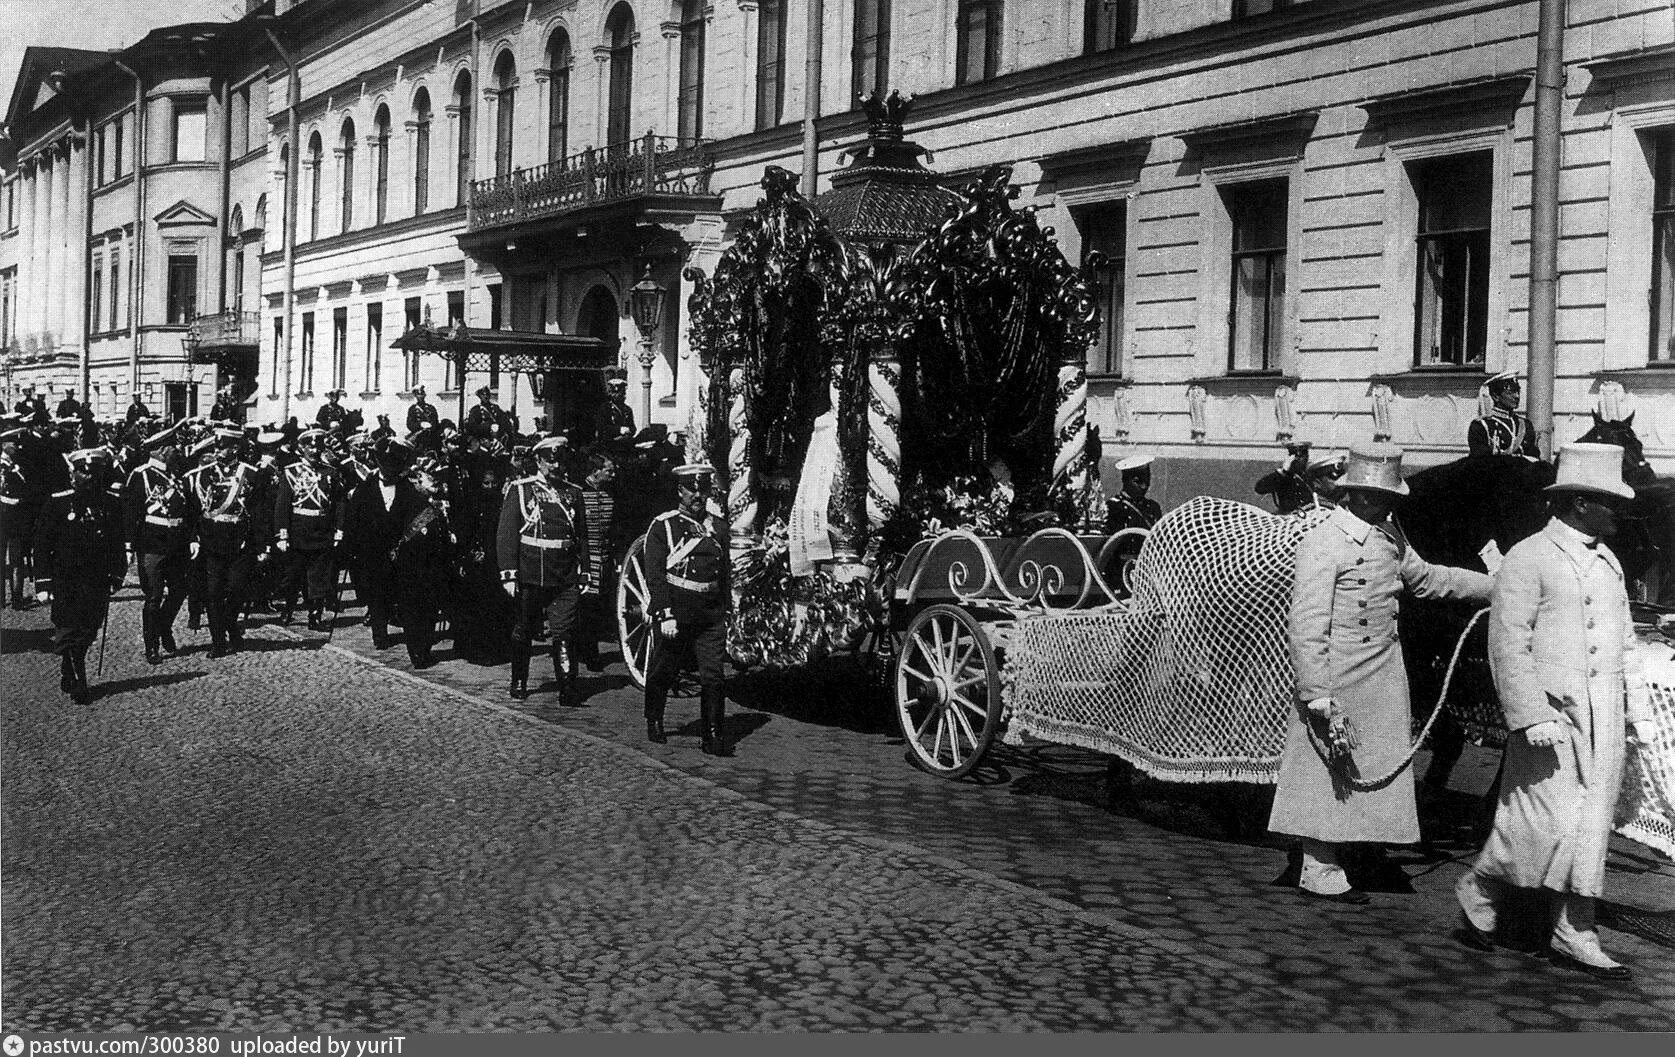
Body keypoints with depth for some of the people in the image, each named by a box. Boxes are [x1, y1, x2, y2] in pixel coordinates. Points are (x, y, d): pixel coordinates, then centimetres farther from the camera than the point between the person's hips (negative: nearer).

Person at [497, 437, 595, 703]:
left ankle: (567, 691, -5)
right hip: (530, 577, -2)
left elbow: (582, 537, 14)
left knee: (565, 635, -5)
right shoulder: (520, 490, 0)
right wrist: (509, 574, -10)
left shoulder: (574, 493, 11)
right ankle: (518, 685, 24)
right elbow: (506, 534, -3)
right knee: (523, 632, 10)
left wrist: (585, 575, 8)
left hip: (566, 579, 2)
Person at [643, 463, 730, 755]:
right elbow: (654, 575, -9)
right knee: (663, 673, 10)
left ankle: (714, 738, -4)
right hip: (674, 615, -3)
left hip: (710, 618, 3)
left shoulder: (717, 526, 13)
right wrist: (666, 615, -16)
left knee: (713, 676, -6)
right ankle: (653, 723, 32)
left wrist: (724, 613, 16)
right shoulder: (663, 526, -3)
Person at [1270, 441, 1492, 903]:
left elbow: (1424, 578, 28)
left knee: (1376, 773, 10)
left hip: (1384, 678, 8)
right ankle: (1321, 872, 11)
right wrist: (1318, 696, -22)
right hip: (1338, 680, -8)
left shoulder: (1388, 536, 9)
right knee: (1328, 773, 1)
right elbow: (1305, 627, -18)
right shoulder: (1322, 544, -16)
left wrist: (1496, 585, 28)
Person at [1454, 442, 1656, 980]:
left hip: (1604, 719, 7)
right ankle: (1479, 891, 15)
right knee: (1546, 824, -8)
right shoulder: (1528, 559, -9)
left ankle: (1573, 936, 14)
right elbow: (1508, 645, -13)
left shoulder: (1608, 563, 15)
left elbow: (1624, 642, 21)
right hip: (1551, 715, -7)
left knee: (1589, 827, 8)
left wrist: (1638, 710, 16)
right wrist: (1531, 717, -18)